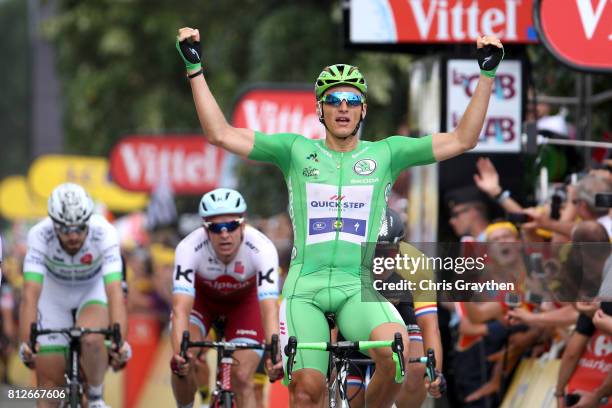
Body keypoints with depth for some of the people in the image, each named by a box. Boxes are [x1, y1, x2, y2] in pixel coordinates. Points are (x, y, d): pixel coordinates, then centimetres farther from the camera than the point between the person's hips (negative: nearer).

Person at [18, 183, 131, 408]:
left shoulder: (104, 233, -33)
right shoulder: (40, 235, -32)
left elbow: (115, 293, -41)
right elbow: (30, 294, -37)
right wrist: (25, 342, -49)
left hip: (94, 292, -1)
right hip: (54, 295, 1)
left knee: (92, 339, -33)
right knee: (48, 384, -4)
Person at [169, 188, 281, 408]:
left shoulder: (262, 248, -37)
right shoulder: (189, 248, -37)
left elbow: (270, 309, -45)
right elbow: (181, 308, -45)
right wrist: (179, 352, -63)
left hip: (245, 301, 0)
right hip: (201, 297, 0)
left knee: (242, 379, -12)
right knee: (183, 363, -23)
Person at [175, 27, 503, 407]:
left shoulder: (385, 154, 12)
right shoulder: (296, 150, 11)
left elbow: (461, 140, 7)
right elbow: (221, 134, 6)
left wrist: (487, 74, 0)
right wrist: (195, 68, 0)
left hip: (360, 287, 0)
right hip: (305, 286, 0)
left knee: (396, 354, -30)